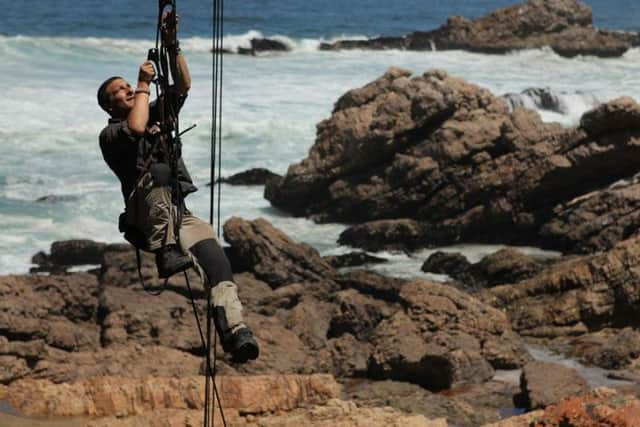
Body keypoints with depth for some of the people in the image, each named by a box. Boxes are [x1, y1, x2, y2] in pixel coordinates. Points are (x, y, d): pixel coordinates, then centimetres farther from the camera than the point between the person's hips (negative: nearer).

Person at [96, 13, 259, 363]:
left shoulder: (158, 115, 27)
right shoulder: (110, 134, 9)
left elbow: (183, 85, 16)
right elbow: (136, 127, -14)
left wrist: (172, 45, 4)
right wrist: (145, 84, -1)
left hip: (179, 214, 4)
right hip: (145, 219, -4)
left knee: (213, 255, -25)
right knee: (159, 172, -35)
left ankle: (233, 328, -44)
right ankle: (166, 253, -41)